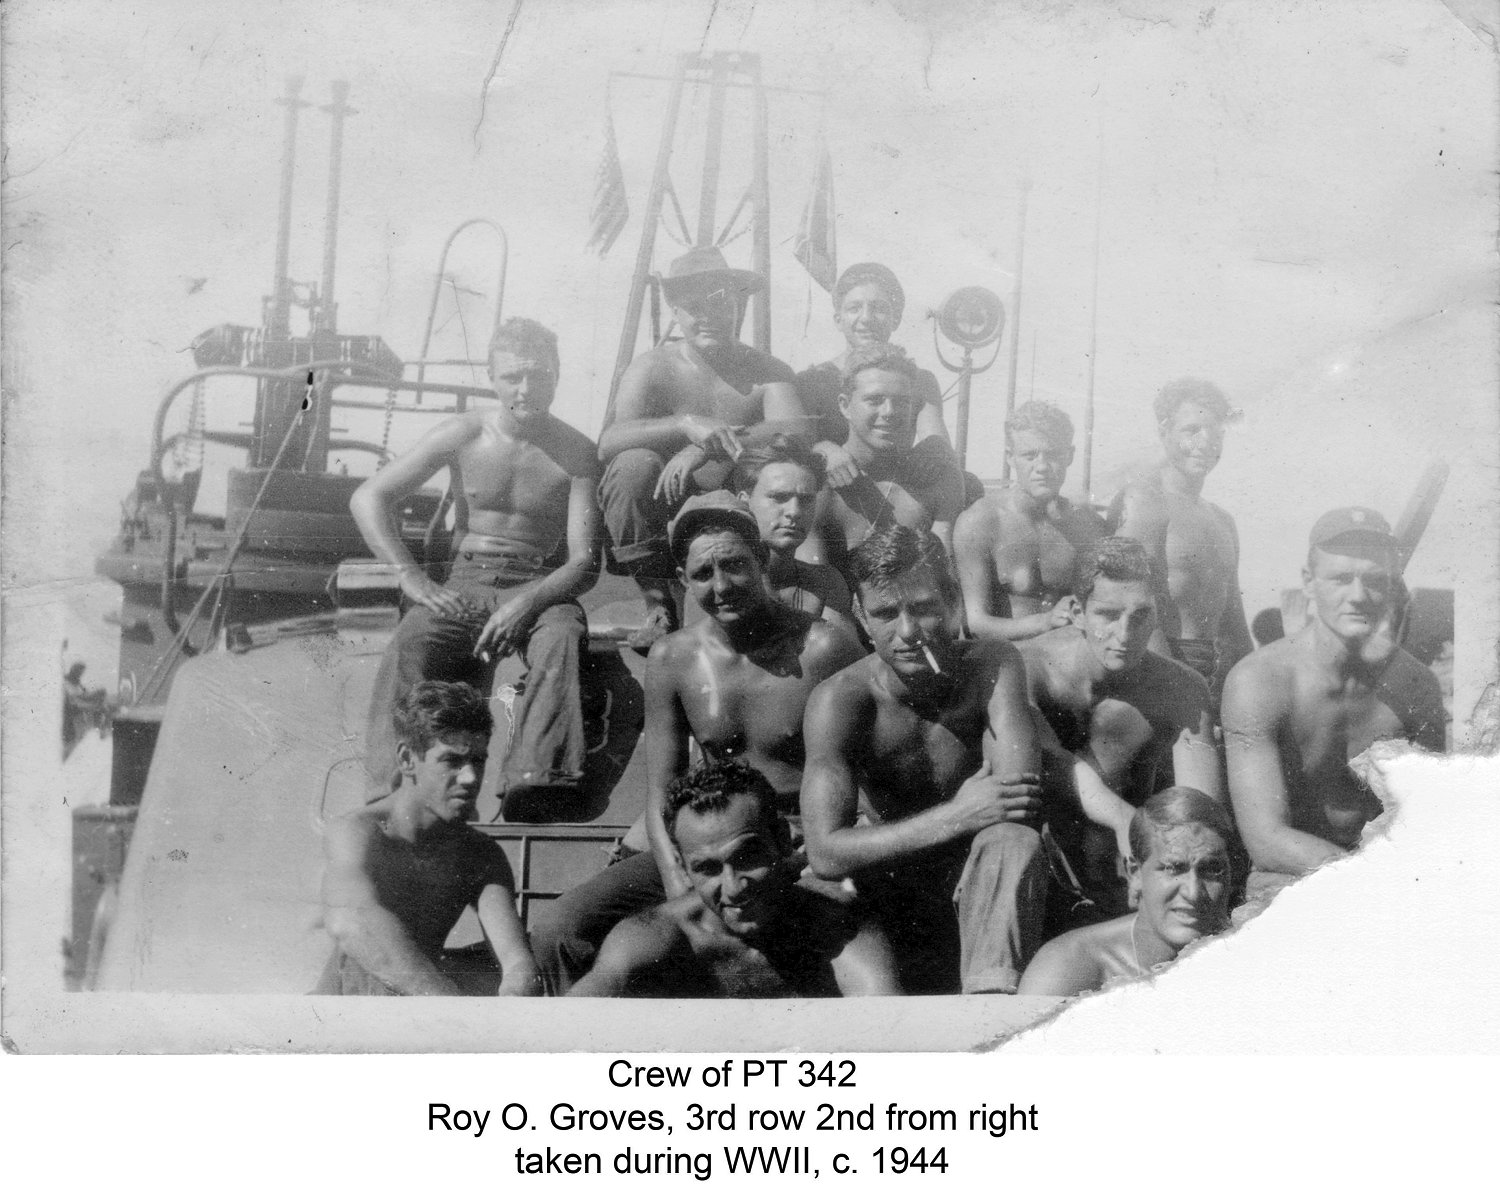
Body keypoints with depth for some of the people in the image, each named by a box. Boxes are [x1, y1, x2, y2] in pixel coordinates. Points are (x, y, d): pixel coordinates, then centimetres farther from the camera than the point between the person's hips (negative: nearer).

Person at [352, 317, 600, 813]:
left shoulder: (576, 452, 0)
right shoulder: (464, 434, 2)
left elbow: (585, 563, -5)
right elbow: (367, 499, 1)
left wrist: (527, 603, -24)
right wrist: (413, 578, -10)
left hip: (542, 587, -1)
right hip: (466, 583, 1)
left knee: (562, 637, -37)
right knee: (410, 646, -31)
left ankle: (537, 780, -54)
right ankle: (393, 789, -44)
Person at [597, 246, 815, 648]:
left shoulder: (767, 372, 4)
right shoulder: (653, 367, 0)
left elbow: (799, 433, -18)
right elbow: (608, 442, -16)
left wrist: (705, 449, -30)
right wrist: (686, 424, -33)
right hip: (660, 515, 0)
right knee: (635, 464, -29)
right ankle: (658, 606, -17)